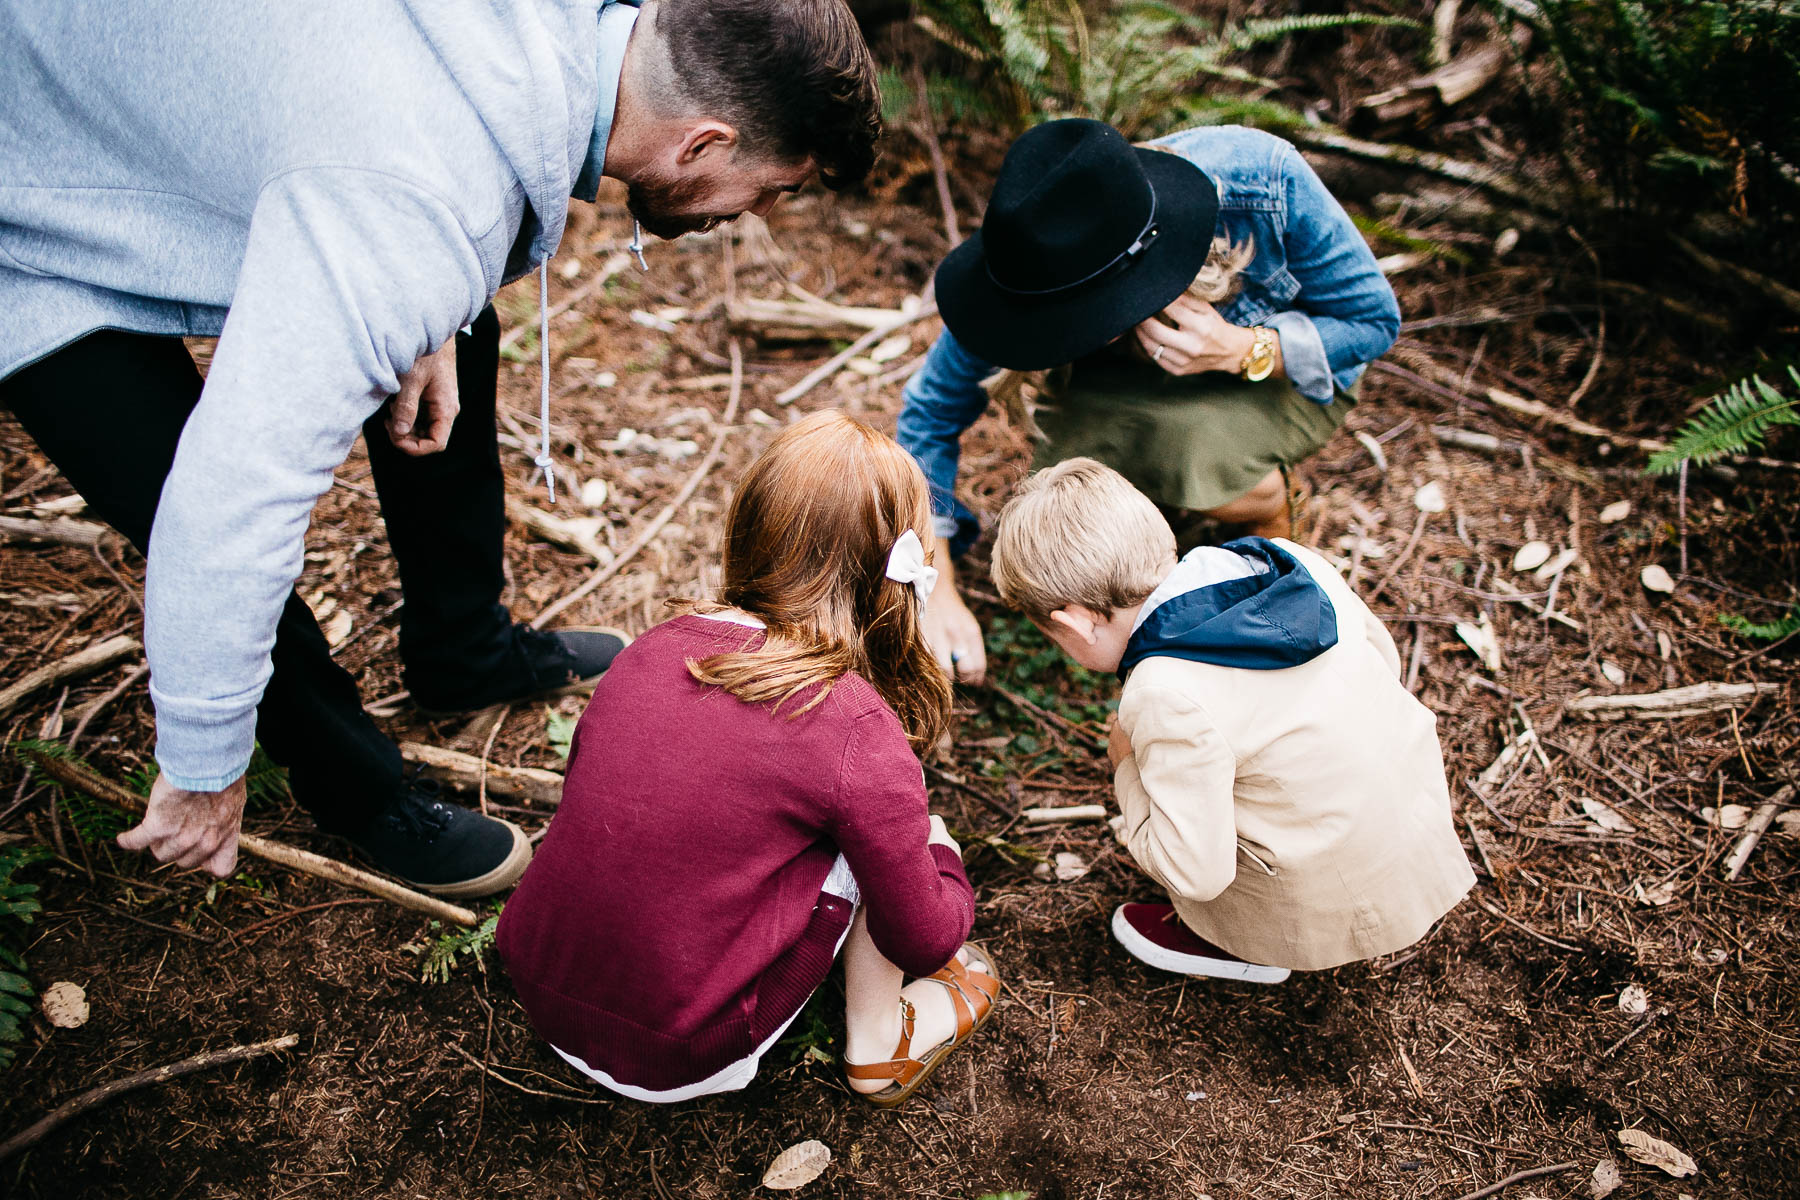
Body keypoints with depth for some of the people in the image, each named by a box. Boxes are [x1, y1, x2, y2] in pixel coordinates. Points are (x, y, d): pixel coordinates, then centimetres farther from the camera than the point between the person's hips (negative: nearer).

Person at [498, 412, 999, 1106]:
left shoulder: (653, 648, -3)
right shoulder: (860, 734, -18)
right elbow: (926, 943, -7)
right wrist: (938, 850, 17)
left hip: (542, 997, 6)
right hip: (676, 1061, -5)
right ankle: (879, 1043, 17)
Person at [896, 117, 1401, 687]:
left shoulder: (1262, 180, -36)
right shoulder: (1034, 265, -31)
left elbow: (1375, 318, -19)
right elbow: (933, 408, -19)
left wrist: (1242, 351, -39)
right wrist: (938, 591, -25)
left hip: (1287, 364, -1)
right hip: (1131, 379, 1)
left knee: (1203, 457, -34)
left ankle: (1272, 530, 3)